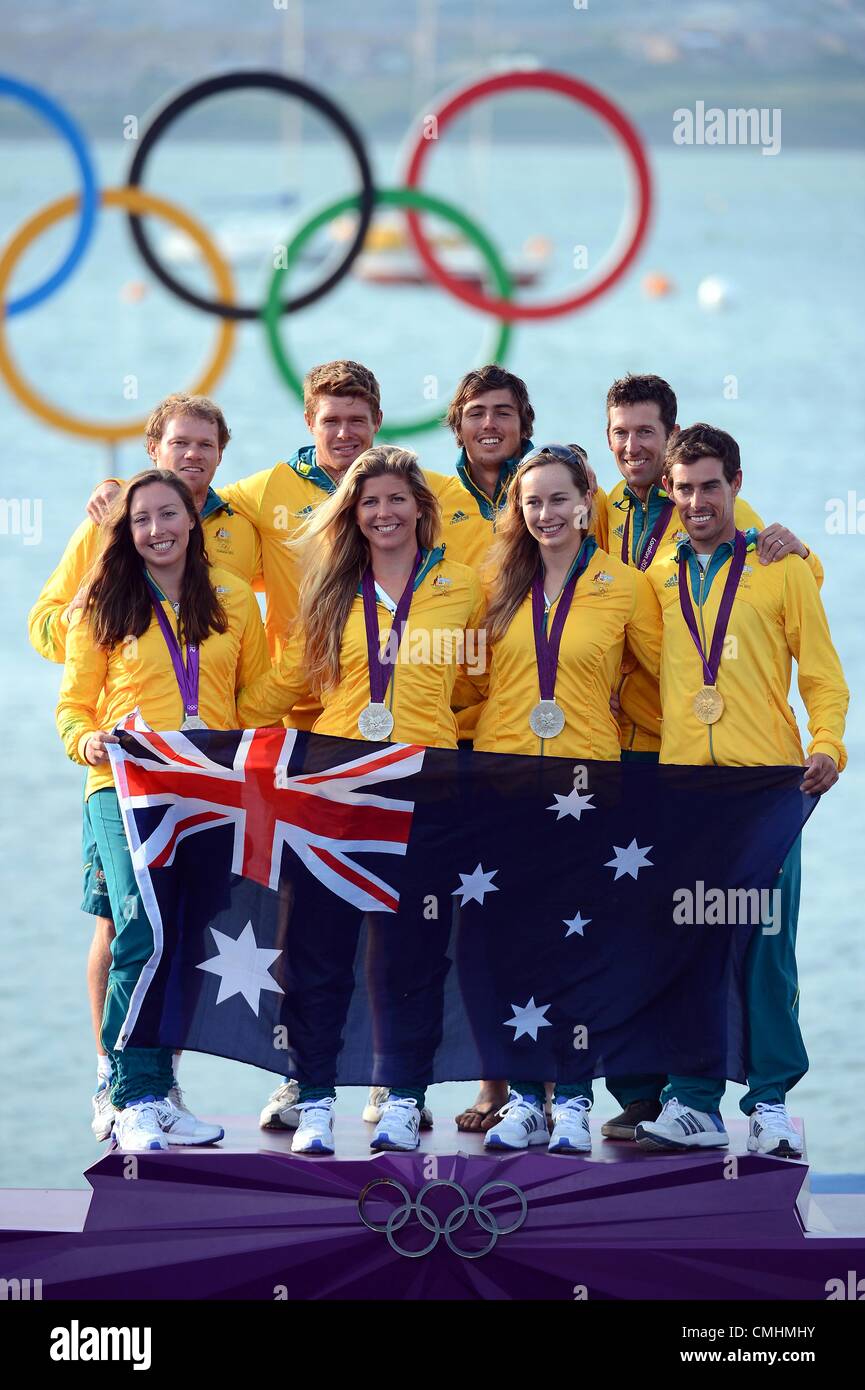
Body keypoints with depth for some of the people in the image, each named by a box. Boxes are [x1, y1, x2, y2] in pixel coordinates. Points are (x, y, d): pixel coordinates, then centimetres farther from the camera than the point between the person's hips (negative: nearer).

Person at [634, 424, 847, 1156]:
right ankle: (694, 1103, 5)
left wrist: (827, 744, -10)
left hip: (765, 783, -2)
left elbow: (822, 671, 5)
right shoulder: (656, 580, 15)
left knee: (766, 942, -5)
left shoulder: (781, 568, 7)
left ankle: (771, 1102, 2)